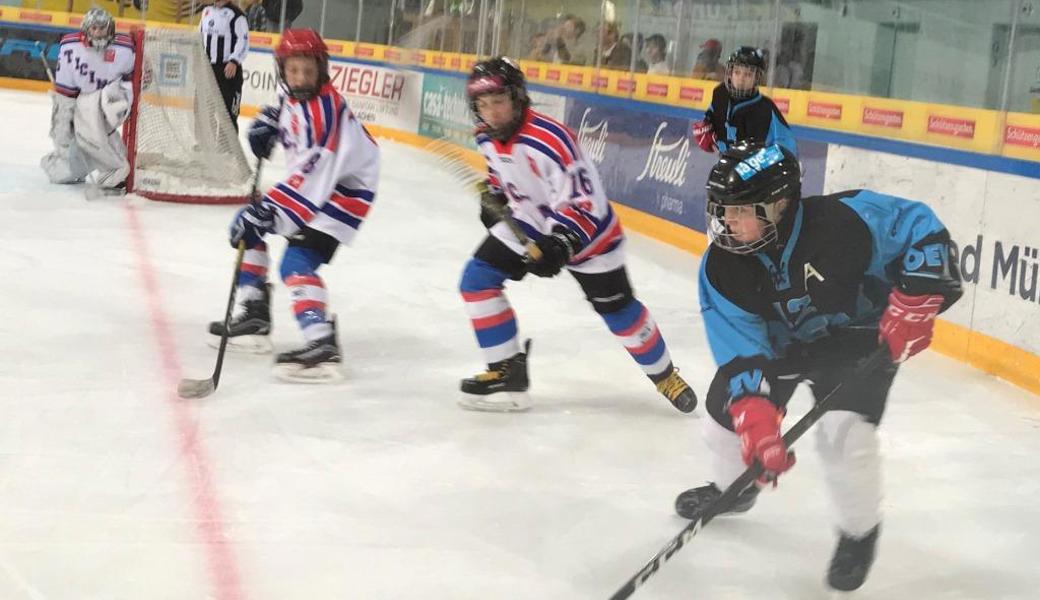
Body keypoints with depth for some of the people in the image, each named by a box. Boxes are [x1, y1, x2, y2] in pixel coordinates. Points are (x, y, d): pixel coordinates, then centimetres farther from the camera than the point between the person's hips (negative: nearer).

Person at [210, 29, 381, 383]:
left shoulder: (324, 109, -30)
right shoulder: (293, 93, -3)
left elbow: (313, 172, -39)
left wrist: (267, 211, -44)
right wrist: (269, 120, 4)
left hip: (343, 191, -10)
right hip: (311, 184, 10)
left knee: (297, 263, -25)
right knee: (247, 227, 13)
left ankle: (321, 346, -32)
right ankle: (254, 318, 20)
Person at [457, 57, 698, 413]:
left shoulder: (550, 139, -34)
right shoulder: (487, 138, -9)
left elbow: (586, 201, -34)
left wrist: (560, 242, -43)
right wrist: (493, 199, 11)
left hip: (586, 230, -6)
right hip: (527, 224, 6)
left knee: (617, 309, 4)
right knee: (477, 280, -9)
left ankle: (663, 374, 30)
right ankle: (507, 374, -1)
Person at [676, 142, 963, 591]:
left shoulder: (843, 220, -36)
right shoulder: (721, 268, -24)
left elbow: (920, 227, -25)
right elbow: (738, 349, -25)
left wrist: (915, 301, -34)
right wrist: (755, 419, -38)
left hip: (859, 334, -4)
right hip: (779, 342, 4)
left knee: (844, 431, -23)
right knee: (728, 407, 6)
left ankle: (859, 532, 4)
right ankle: (733, 486, 42)